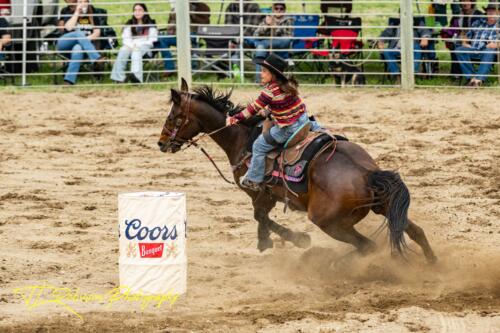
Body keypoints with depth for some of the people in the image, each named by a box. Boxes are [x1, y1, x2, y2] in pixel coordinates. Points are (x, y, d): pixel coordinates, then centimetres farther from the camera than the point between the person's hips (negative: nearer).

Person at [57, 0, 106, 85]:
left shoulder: (92, 17, 17)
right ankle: (97, 59, -52)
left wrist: (88, 38, -15)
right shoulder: (69, 14, 11)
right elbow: (68, 28, -9)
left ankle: (69, 80, -52)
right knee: (79, 33, -34)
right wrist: (77, 12, -9)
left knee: (78, 49, -38)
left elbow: (97, 33, 5)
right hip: (64, 43, -1)